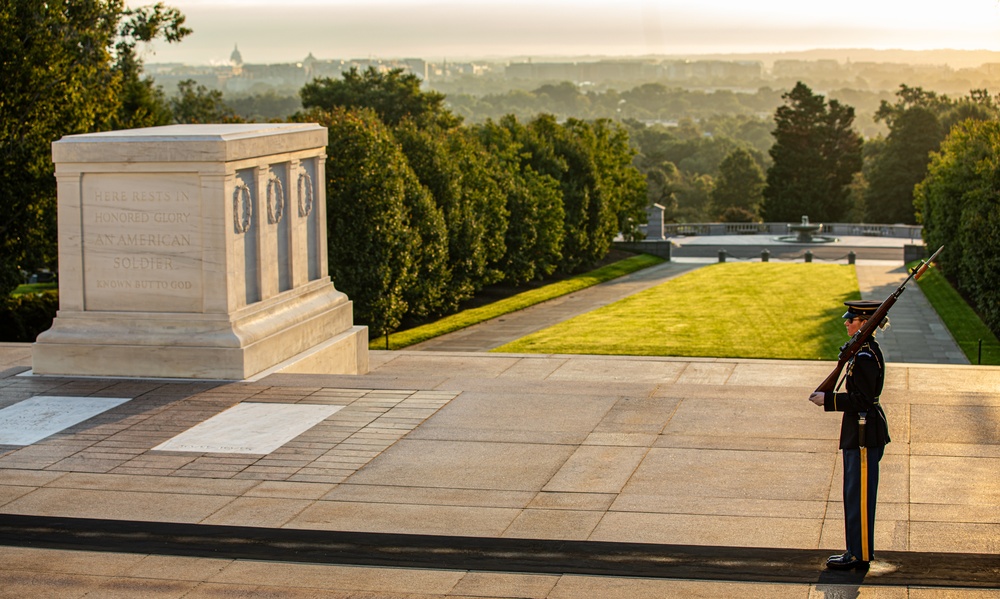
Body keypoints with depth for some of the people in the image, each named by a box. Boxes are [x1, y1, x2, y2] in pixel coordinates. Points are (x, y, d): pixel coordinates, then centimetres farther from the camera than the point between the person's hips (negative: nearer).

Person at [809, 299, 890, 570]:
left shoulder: (865, 356, -20)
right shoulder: (866, 350, 11)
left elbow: (862, 399, -22)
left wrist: (828, 399, -17)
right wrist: (829, 397, 14)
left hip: (864, 434, -10)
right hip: (861, 430, 10)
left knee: (859, 495, -2)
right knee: (855, 494, 16)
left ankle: (860, 555, 5)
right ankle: (857, 551, 24)